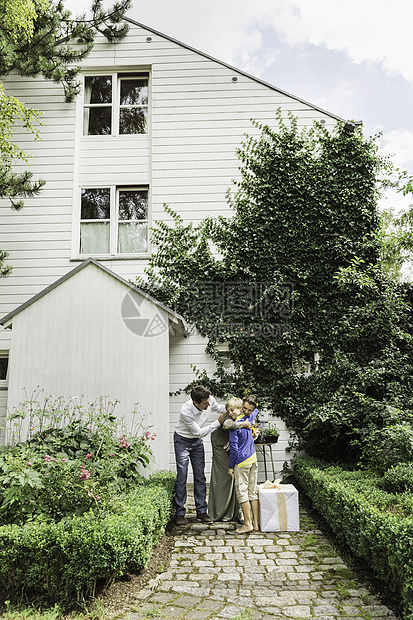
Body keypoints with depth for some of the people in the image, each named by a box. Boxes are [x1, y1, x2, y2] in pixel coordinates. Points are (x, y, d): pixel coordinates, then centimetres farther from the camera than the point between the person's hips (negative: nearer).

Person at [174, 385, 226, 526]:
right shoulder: (186, 412, -36)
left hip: (197, 441, 5)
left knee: (200, 476, 5)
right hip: (182, 441, -5)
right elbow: (199, 432, -25)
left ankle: (201, 511, 15)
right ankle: (180, 513, 6)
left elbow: (218, 408, 5)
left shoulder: (210, 400, -21)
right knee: (182, 477, -6)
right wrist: (218, 422, -26)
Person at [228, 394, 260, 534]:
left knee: (242, 492, 1)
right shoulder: (249, 418, 5)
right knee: (252, 491, 11)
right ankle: (255, 522, 16)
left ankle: (247, 524, 4)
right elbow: (256, 410, 30)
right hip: (253, 459, 7)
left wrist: (230, 466, -6)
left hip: (242, 462, -7)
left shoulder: (233, 426, -15)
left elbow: (234, 448, -14)